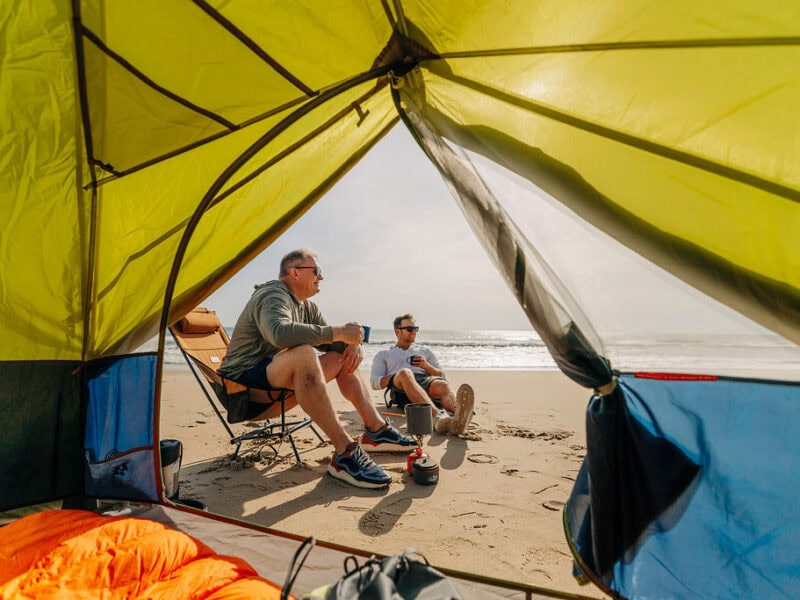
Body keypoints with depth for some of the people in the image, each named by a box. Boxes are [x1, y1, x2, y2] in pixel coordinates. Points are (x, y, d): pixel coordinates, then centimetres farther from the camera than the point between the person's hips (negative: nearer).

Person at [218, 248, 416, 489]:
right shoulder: (272, 295, -16)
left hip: (278, 374, 10)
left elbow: (326, 341, 14)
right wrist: (337, 332, -34)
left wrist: (352, 344, -10)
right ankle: (345, 452, -38)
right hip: (245, 377, -10)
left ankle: (377, 429, 2)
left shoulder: (307, 306, 13)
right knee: (304, 353, -38)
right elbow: (280, 334, -38)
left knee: (343, 357, 5)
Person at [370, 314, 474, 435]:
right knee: (405, 373, -39)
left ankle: (457, 418, -68)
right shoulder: (383, 354, 27)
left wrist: (427, 366, 4)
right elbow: (375, 382, 13)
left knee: (443, 385, -34)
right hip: (400, 388, -2)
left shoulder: (425, 351, 33)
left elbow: (442, 375, 24)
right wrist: (395, 377, -5)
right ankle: (438, 416, -62)